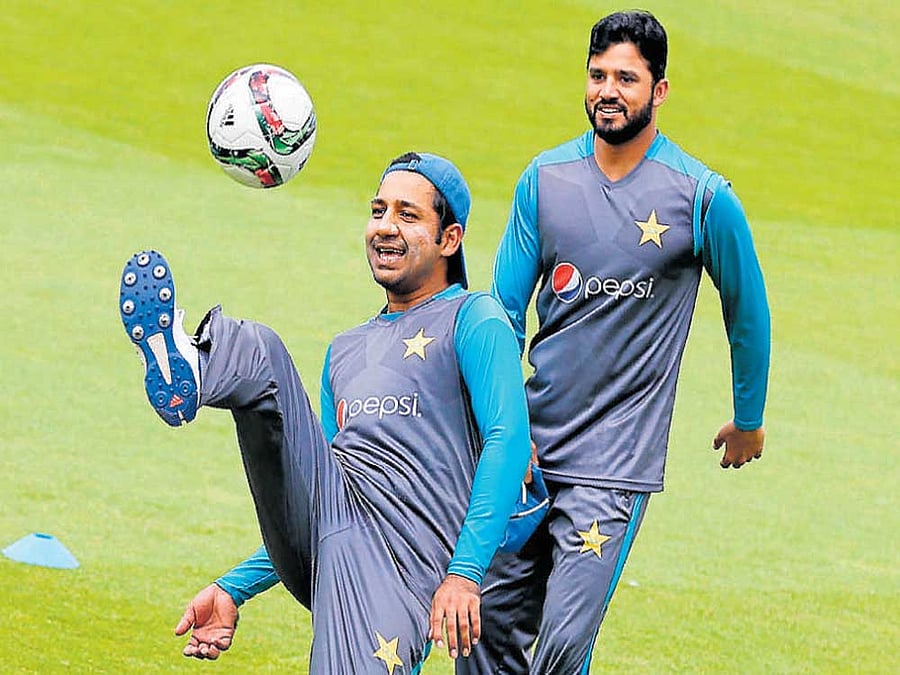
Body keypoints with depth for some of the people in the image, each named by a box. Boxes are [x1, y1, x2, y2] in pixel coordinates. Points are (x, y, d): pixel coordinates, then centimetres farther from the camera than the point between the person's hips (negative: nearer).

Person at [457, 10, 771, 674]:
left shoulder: (704, 198, -7)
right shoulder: (544, 178, 3)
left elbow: (747, 313, 9)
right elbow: (504, 312, 8)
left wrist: (748, 421, 20)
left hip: (615, 463, -4)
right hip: (529, 444, 4)